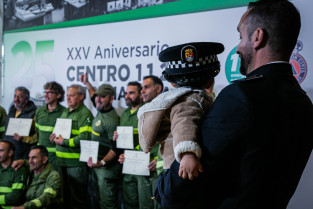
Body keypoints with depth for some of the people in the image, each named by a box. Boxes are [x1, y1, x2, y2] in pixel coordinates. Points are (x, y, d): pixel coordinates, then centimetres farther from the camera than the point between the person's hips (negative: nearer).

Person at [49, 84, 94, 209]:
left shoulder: (85, 113, -11)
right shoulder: (65, 112, 16)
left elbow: (84, 138, -21)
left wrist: (64, 142, -16)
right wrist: (55, 137, 4)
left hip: (76, 162, -8)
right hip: (62, 161, 8)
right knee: (65, 197, 18)